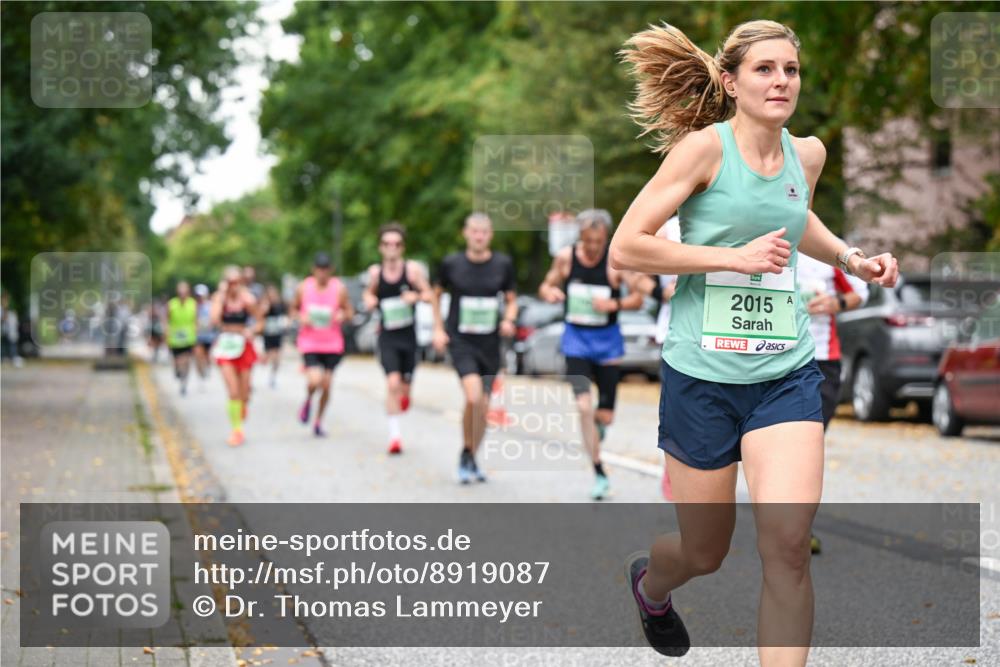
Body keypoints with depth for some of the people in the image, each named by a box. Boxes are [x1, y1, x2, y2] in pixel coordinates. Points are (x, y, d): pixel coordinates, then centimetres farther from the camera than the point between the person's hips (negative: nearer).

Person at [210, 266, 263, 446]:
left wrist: (251, 331, -16)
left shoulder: (247, 299, -5)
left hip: (243, 346, 1)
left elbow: (259, 322, 5)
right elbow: (215, 320, -21)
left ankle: (242, 407, 44)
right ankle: (236, 430, -2)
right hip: (225, 346, -1)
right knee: (233, 392, -12)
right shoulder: (219, 298, -5)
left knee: (244, 393, 7)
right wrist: (222, 295, -18)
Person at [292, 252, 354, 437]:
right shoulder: (303, 287, -2)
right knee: (314, 380, -19)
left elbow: (350, 311, 6)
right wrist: (301, 317, -10)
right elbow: (294, 309, 11)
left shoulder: (339, 288, -3)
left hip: (332, 345, 1)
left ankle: (318, 422, 24)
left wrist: (342, 315, -17)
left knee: (326, 385, 3)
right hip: (310, 343, -1)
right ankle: (308, 401, 17)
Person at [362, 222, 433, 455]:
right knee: (392, 383, -18)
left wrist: (415, 296, -20)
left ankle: (404, 395, 50)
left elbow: (428, 294, 1)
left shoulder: (412, 269, -5)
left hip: (408, 335, 1)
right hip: (387, 336, -1)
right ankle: (394, 434, -13)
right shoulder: (375, 272, 0)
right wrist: (369, 300, -4)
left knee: (405, 386, 10)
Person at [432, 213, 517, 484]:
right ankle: (465, 454, -1)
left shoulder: (503, 264, 1)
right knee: (473, 396, -22)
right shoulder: (451, 263, -2)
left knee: (483, 406, 5)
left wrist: (508, 320, -9)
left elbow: (511, 300, 11)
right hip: (460, 340, -2)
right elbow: (436, 294, 13)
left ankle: (471, 460, 25)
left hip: (489, 343, 3)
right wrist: (438, 329, 5)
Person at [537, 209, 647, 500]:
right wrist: (549, 293, -16)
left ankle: (596, 427, 43)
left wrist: (614, 304, -24)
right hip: (576, 338, 0)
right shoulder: (565, 257, -5)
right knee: (584, 406, -15)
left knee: (605, 416, 3)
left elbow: (637, 299, -6)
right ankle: (599, 473, -5)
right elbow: (546, 286, 8)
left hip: (607, 340, 0)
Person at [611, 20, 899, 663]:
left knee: (788, 544, -15)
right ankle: (650, 581, 47)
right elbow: (625, 248, -13)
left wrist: (851, 257, 13)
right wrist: (735, 256, -17)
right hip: (703, 374, -3)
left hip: (787, 373, 3)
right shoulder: (705, 147, -10)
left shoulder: (808, 153, 6)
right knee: (706, 552, 10)